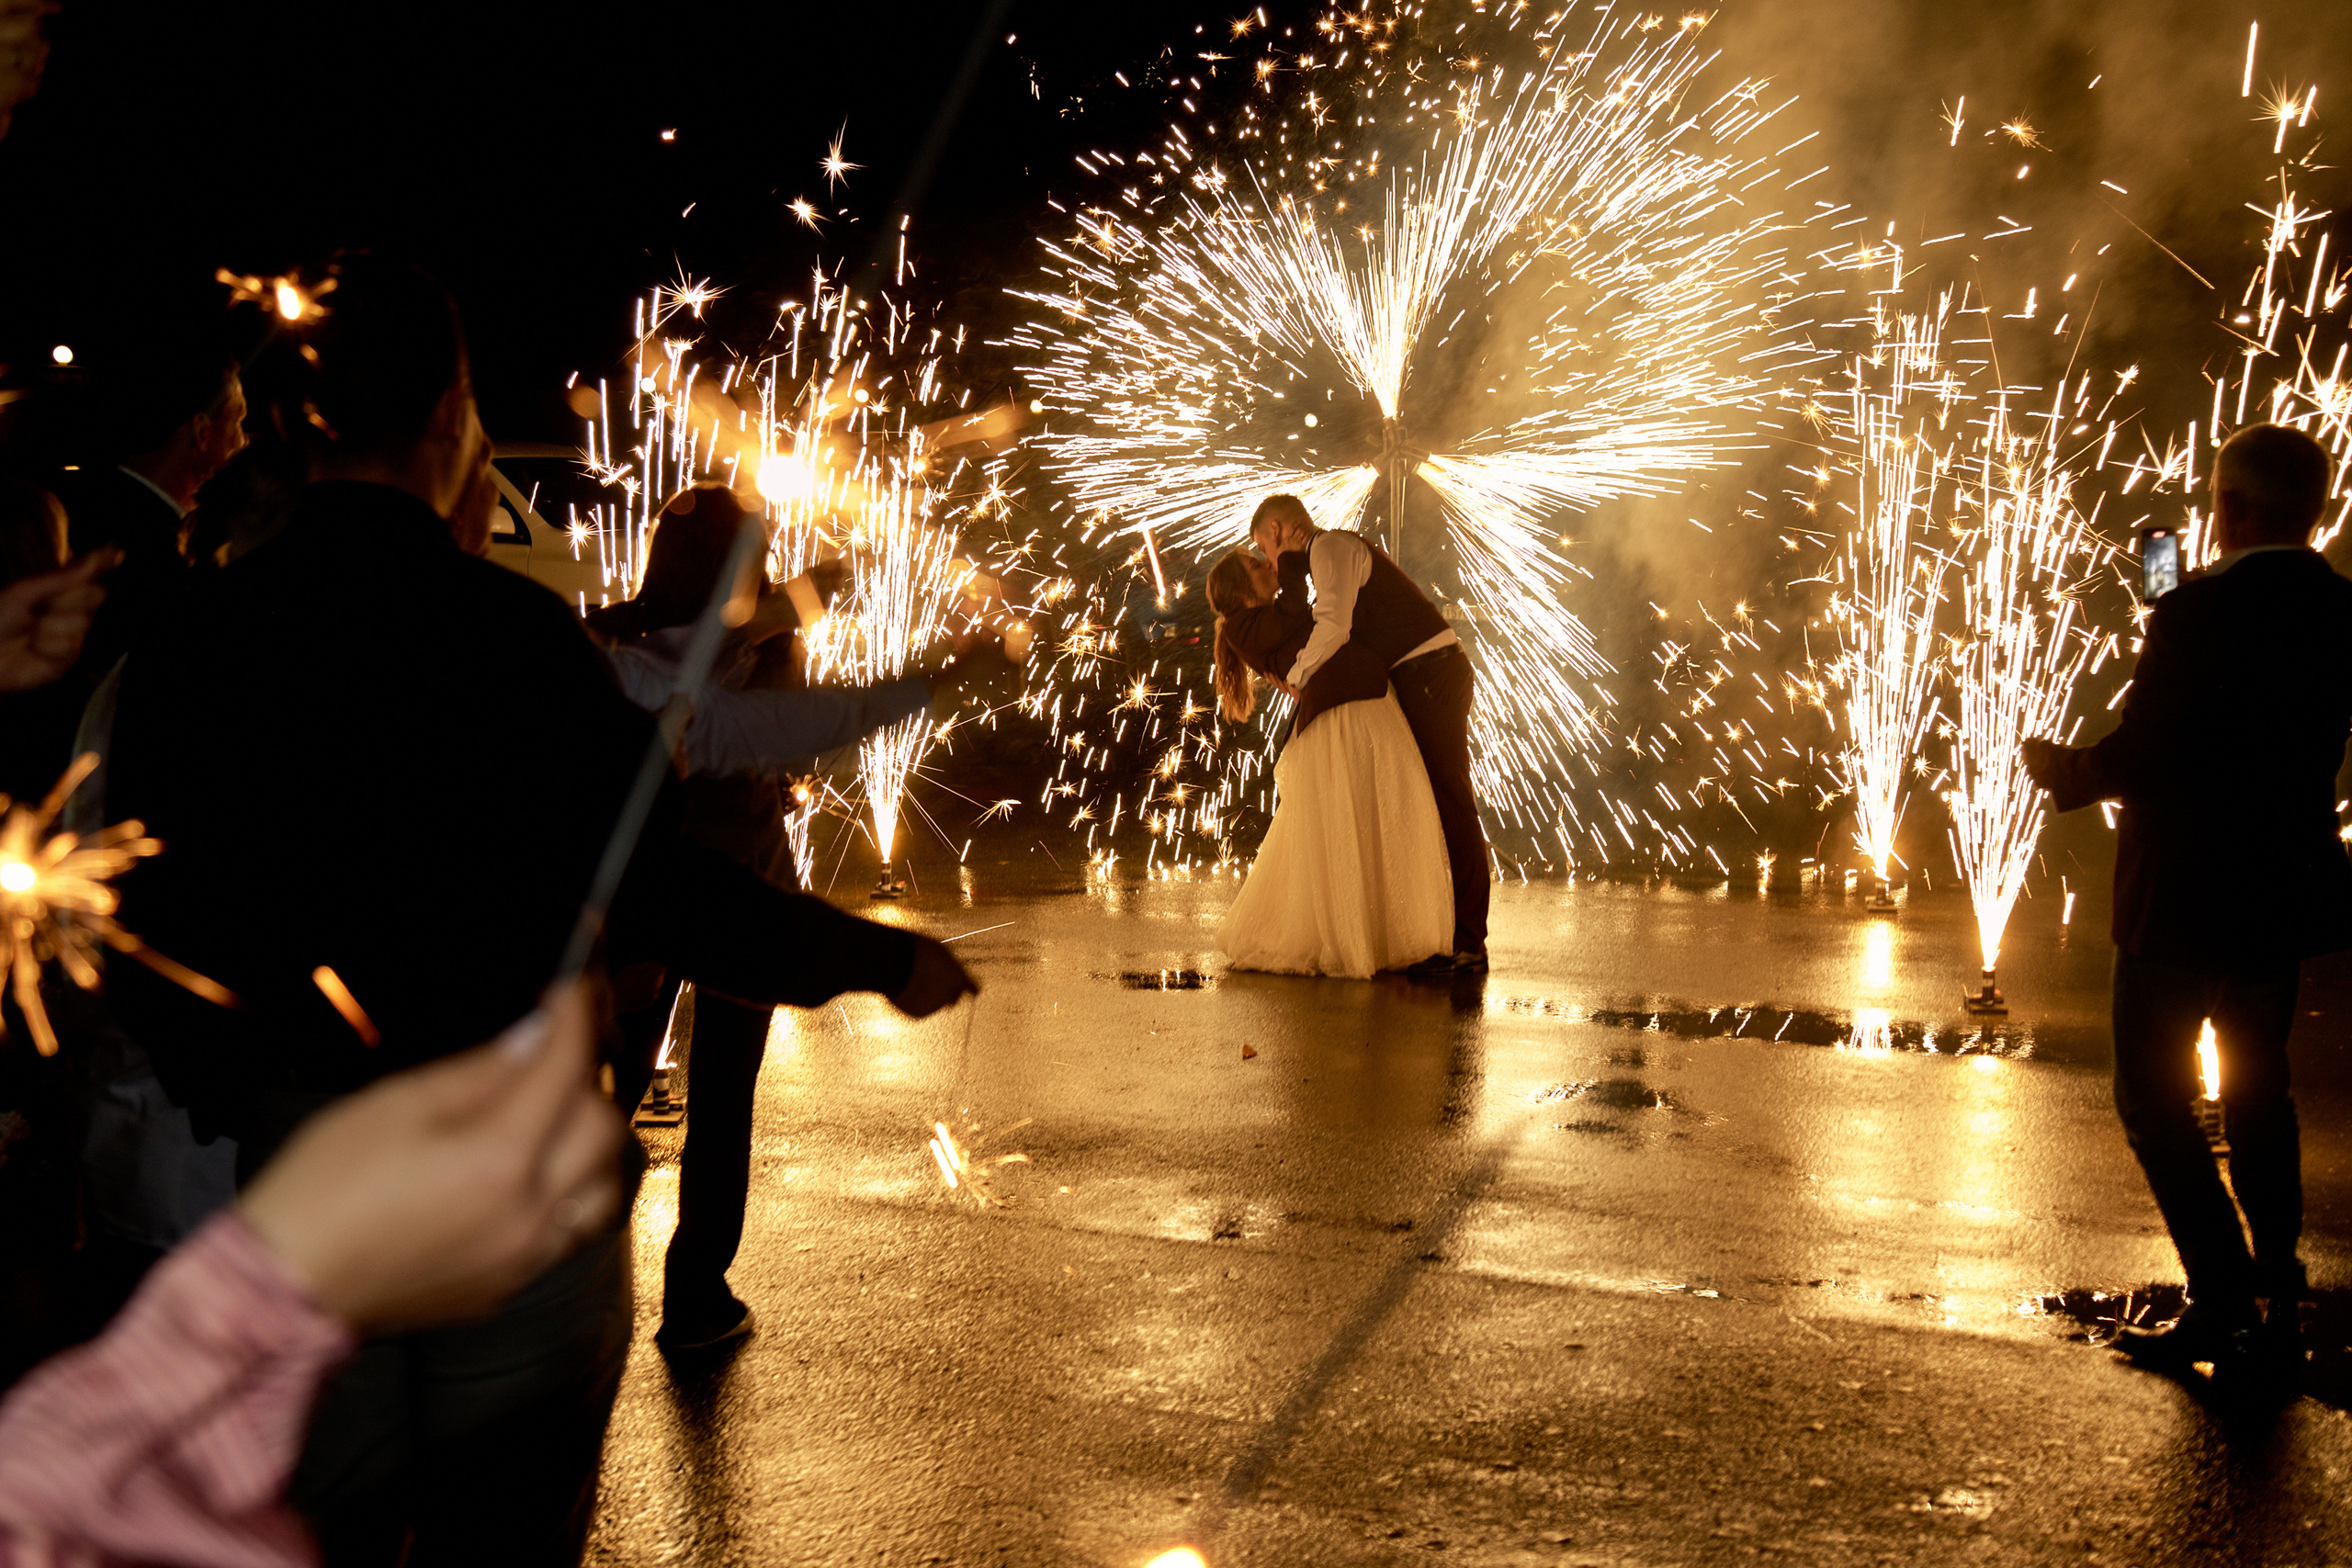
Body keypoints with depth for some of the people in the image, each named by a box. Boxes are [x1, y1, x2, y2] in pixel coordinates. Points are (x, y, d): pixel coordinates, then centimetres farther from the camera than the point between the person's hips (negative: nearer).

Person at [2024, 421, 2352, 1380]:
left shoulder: (2195, 616, -21)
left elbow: (2136, 757, -20)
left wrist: (2068, 771, 0)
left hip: (2183, 901, -7)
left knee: (2154, 1096, 4)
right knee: (2257, 1087, 22)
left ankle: (2223, 1303, 0)